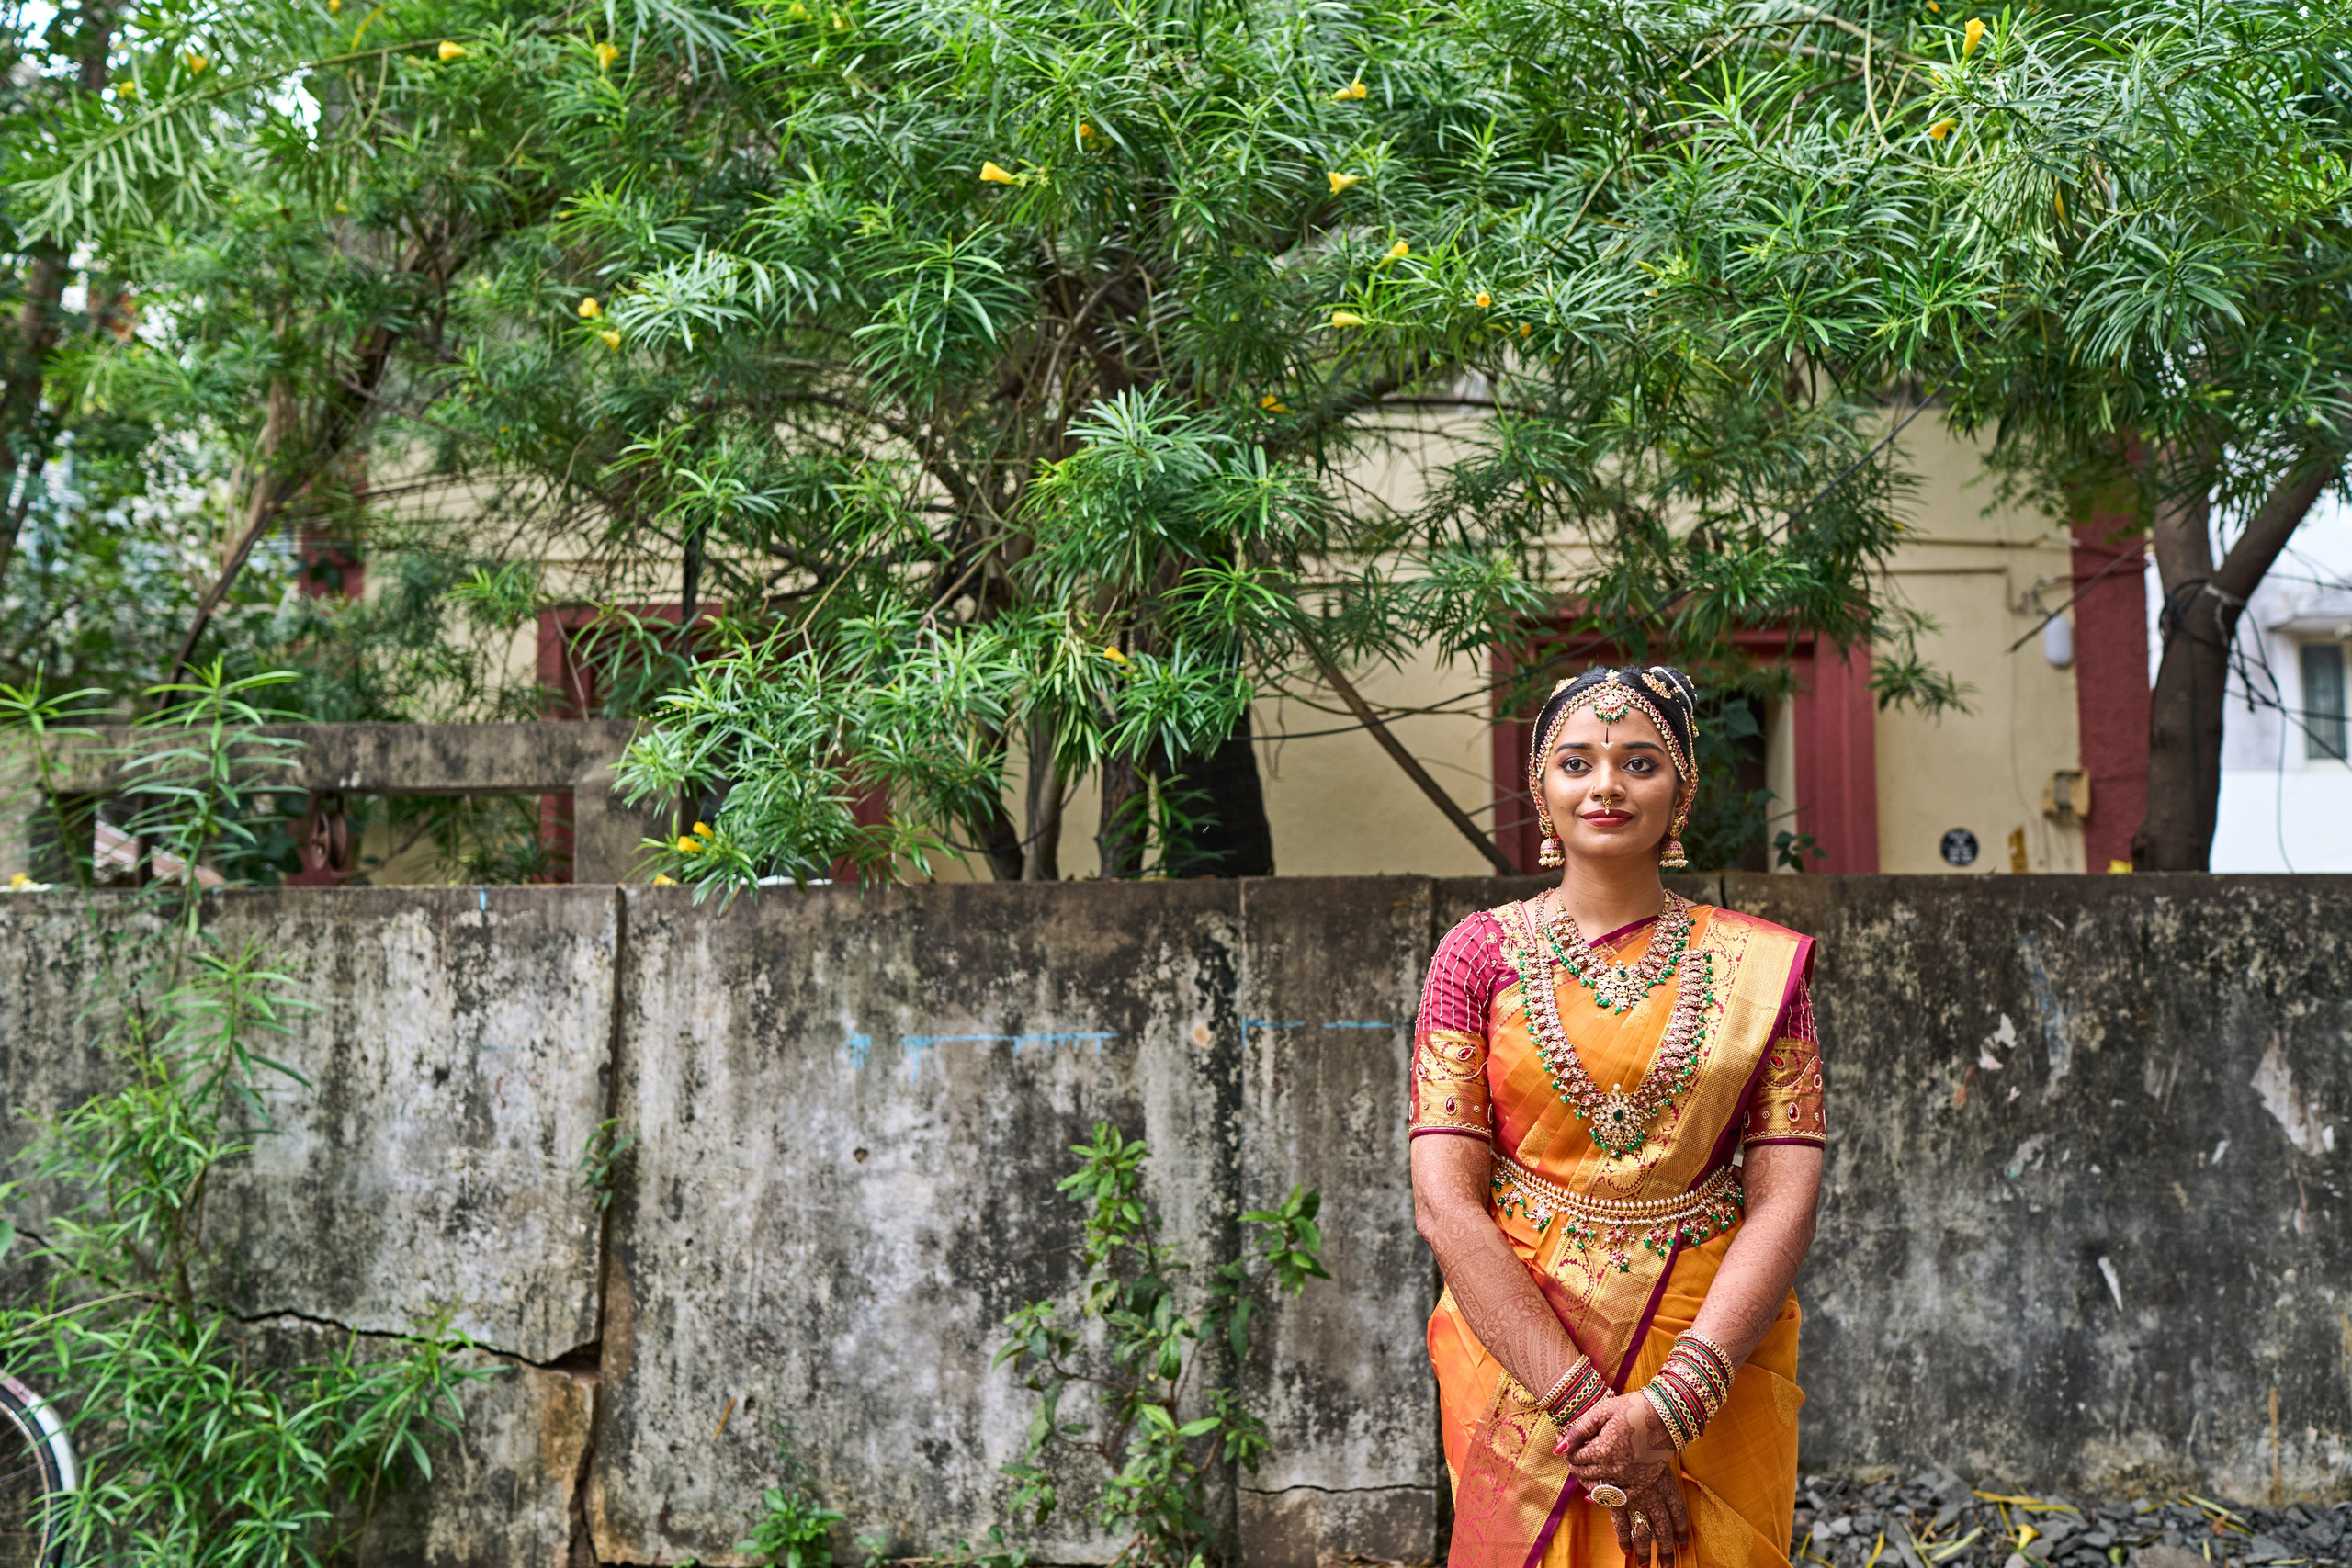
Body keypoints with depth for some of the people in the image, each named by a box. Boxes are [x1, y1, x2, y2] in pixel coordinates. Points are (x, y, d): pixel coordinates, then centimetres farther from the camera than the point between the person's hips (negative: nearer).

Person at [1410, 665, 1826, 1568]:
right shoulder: (1480, 952, -1)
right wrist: (1584, 1401, -18)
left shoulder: (1758, 964, 1)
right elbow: (1444, 1201, -9)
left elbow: (1785, 1200, -6)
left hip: (1715, 1364, 1)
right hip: (1516, 1355, -1)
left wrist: (1673, 1402, -18)